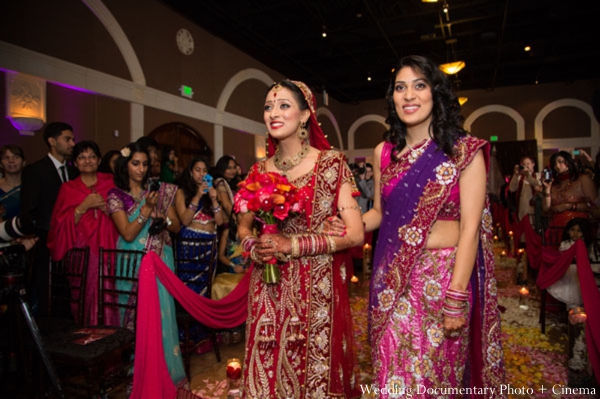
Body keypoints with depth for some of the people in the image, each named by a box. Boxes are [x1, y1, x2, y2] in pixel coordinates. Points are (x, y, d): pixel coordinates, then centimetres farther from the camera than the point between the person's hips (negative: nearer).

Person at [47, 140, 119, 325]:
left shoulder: (110, 182, 9)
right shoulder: (68, 188, 10)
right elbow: (61, 224, 2)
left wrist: (105, 207, -9)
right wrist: (84, 206, -10)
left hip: (106, 248, 0)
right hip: (80, 250, 1)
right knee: (84, 295, -4)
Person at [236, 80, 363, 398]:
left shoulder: (331, 163, -7)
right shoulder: (259, 171, 5)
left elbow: (354, 233, -12)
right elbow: (243, 228, 13)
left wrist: (291, 245, -18)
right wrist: (255, 247, -9)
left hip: (316, 290, -3)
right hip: (268, 291, 4)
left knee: (313, 372, 10)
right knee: (268, 372, 14)